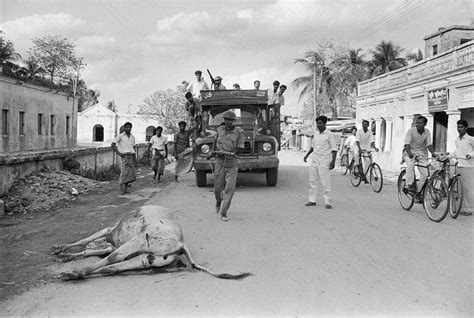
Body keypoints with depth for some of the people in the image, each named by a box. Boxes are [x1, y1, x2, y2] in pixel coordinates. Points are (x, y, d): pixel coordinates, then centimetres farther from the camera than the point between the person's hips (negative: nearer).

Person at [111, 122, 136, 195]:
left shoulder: (132, 137, 14)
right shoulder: (120, 136, -2)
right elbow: (112, 144, -8)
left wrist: (134, 157, 12)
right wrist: (118, 153, -13)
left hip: (131, 156, 5)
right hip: (124, 156, -5)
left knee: (131, 173, 1)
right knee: (124, 173, -12)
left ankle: (126, 188, 13)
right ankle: (121, 189, -7)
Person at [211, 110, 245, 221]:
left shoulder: (239, 133, -7)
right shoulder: (220, 130, 3)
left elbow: (240, 149, -8)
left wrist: (228, 152, -20)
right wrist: (213, 150, 10)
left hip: (232, 164, -2)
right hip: (220, 163, 2)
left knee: (230, 189, -9)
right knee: (218, 188, 9)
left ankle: (223, 213, -1)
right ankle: (218, 202, 42)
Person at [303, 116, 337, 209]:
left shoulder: (329, 134, -8)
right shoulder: (316, 134, 10)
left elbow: (334, 148, -9)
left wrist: (333, 161, -17)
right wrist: (307, 155, 18)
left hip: (324, 162, -7)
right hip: (314, 161, 7)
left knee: (325, 183, -5)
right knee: (313, 181, 8)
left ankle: (328, 202, 0)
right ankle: (312, 200, 15)